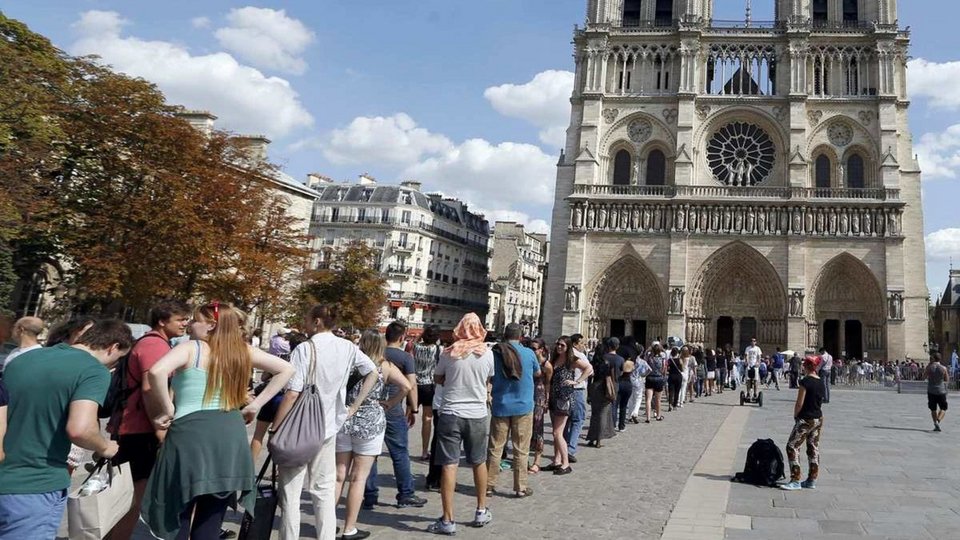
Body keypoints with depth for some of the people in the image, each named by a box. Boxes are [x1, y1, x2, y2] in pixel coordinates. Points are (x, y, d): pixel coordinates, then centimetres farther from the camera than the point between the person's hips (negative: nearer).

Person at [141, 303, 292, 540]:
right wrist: (256, 404, 10)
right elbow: (286, 369, 11)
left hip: (191, 433, -5)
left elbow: (156, 372, -22)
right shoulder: (244, 351, 9)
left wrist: (167, 410, -8)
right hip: (231, 434, 5)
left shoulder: (191, 348, -4)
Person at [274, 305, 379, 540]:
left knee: (290, 493, 7)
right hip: (328, 428, 5)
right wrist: (354, 406, 12)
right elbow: (372, 373, 10)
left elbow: (292, 393, -18)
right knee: (325, 491, 13)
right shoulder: (347, 347, 2)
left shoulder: (304, 349, -14)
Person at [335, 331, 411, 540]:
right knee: (358, 478, 4)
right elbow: (406, 386, -16)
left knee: (339, 474, 13)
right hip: (370, 424, -3)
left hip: (343, 420, 3)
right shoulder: (385, 367, -4)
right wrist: (390, 403, -4)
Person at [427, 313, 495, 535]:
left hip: (451, 414, -2)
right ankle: (481, 511, 31)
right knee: (479, 463, 18)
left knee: (449, 465, 0)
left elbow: (437, 378, 8)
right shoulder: (487, 353, -3)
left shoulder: (449, 353, -6)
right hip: (478, 415, 2)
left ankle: (447, 520, 1)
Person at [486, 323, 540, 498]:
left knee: (495, 447, 8)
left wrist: (489, 397, 17)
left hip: (500, 406, 1)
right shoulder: (528, 353, -6)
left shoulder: (495, 353, -4)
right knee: (521, 449, 6)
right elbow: (538, 374, 11)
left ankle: (489, 485, 14)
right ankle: (520, 487, 12)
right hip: (523, 406, -1)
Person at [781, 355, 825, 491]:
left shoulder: (805, 381, -17)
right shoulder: (820, 382, 6)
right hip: (818, 419, 8)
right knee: (814, 448, 13)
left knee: (792, 446, -4)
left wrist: (795, 415, -1)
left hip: (806, 420, -8)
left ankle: (795, 481, -6)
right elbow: (820, 401, 14)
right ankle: (812, 480, 19)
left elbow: (799, 403, -16)